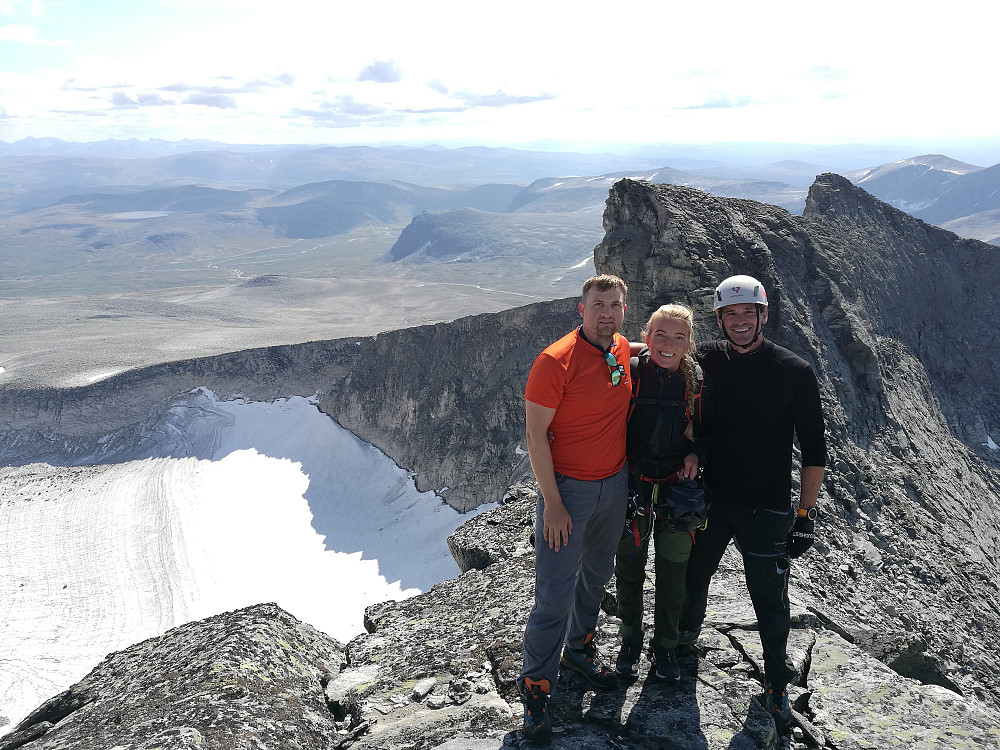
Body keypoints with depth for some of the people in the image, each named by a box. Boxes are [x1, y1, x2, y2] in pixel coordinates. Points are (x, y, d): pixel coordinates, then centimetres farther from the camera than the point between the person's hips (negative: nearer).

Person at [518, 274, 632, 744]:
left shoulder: (624, 351, 0)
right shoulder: (556, 361, -21)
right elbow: (535, 434, -19)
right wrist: (552, 504, -19)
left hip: (615, 485, 7)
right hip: (568, 488, -7)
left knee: (596, 575, 22)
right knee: (555, 595, -3)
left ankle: (579, 649, 45)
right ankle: (536, 687, 15)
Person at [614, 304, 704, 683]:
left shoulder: (697, 381, -6)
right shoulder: (630, 372, -11)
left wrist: (695, 455, -10)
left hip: (678, 488, 1)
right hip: (631, 486, -1)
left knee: (672, 574, 13)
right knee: (629, 569, 13)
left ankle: (665, 645, 34)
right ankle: (630, 641, 35)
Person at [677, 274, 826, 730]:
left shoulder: (795, 372, -9)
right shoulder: (707, 360, -3)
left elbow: (813, 449, -6)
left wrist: (806, 513, -9)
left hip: (766, 510, -3)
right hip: (709, 499, 3)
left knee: (769, 601, 7)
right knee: (693, 577, 19)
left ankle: (777, 683, 31)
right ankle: (684, 639, 48)